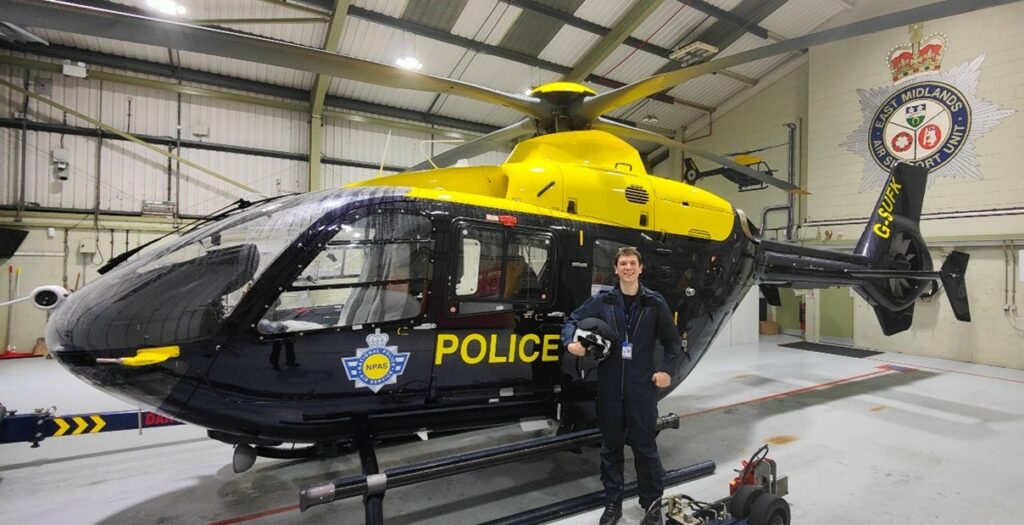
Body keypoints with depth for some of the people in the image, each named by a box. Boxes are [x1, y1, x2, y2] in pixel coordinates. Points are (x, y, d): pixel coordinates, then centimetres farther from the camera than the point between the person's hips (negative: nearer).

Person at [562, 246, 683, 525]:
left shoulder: (655, 302, 1)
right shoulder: (602, 300, 2)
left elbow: (673, 342, 8)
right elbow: (573, 320, 7)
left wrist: (667, 370, -3)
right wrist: (571, 342, -12)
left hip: (642, 386, -1)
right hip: (610, 385, 1)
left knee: (645, 446, 7)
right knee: (611, 445, 12)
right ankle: (613, 503, 28)